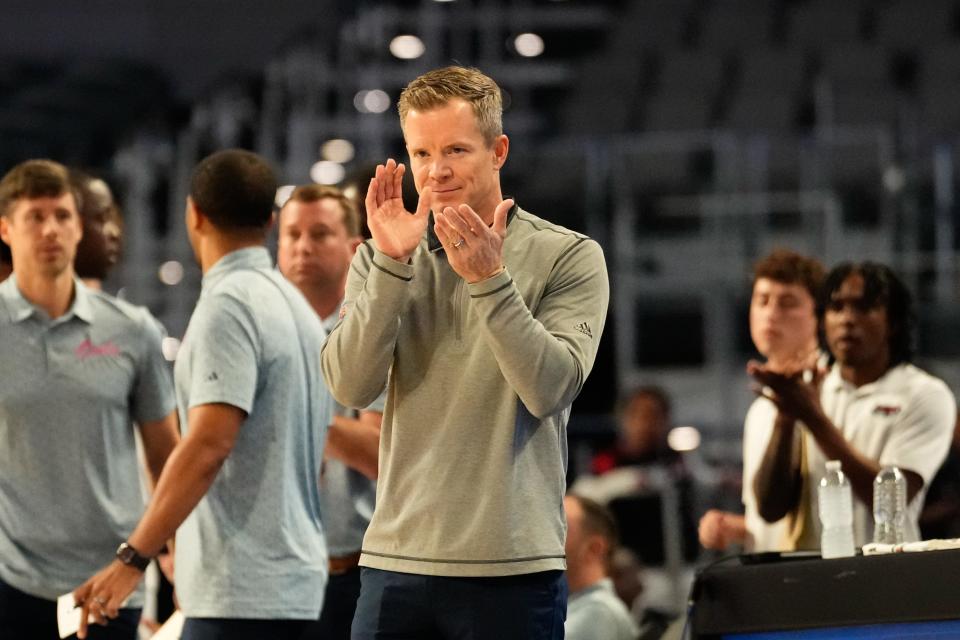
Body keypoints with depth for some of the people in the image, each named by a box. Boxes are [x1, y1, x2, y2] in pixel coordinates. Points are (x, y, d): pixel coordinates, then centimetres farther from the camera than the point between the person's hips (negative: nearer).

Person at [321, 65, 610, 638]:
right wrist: (392, 264, -14)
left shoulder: (566, 256, 1)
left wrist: (489, 280, -19)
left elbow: (550, 389, -11)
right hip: (396, 559, 3)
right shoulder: (381, 258, 9)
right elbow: (351, 386, -5)